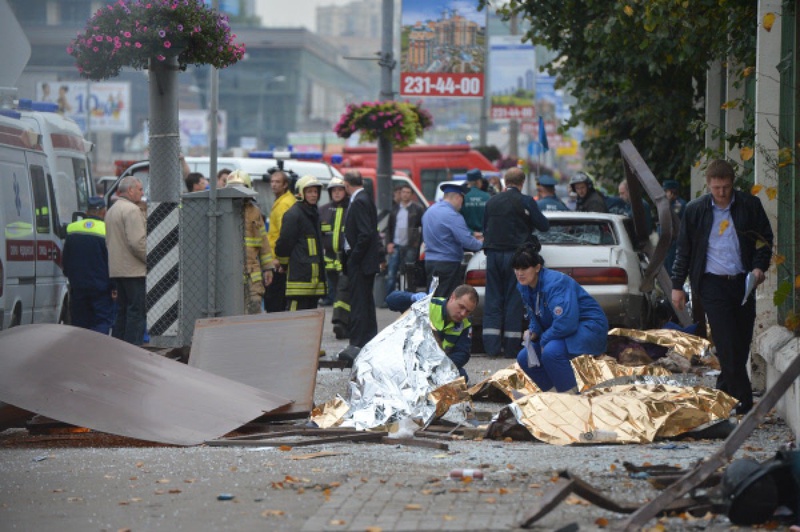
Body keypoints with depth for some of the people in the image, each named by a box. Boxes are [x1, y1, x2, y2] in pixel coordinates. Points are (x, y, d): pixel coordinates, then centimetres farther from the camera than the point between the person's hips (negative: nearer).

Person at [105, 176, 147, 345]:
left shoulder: (111, 210, 19)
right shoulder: (131, 210, -14)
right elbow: (137, 242, -22)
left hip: (116, 271, 10)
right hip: (133, 271, -10)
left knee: (122, 311, 14)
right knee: (138, 312, -7)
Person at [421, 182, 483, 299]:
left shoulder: (429, 211, 12)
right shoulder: (453, 216, -17)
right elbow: (467, 241, -22)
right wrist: (481, 243, 1)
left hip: (429, 262, 8)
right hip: (448, 263, -8)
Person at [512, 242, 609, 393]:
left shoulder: (554, 283, -27)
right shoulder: (524, 287, 1)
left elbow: (565, 322, -34)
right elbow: (534, 317, 15)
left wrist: (543, 339, -21)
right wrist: (533, 332, -8)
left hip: (589, 327, -10)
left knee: (551, 351, -35)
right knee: (524, 358, 2)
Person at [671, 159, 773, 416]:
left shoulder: (750, 206, 3)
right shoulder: (695, 210, 2)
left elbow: (765, 239, 11)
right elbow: (684, 250, 9)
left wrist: (759, 266, -6)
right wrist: (677, 285, 8)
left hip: (742, 282, 2)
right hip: (713, 283, -2)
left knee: (742, 342, 4)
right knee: (727, 344, -10)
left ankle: (724, 390, 21)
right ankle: (742, 400, -8)